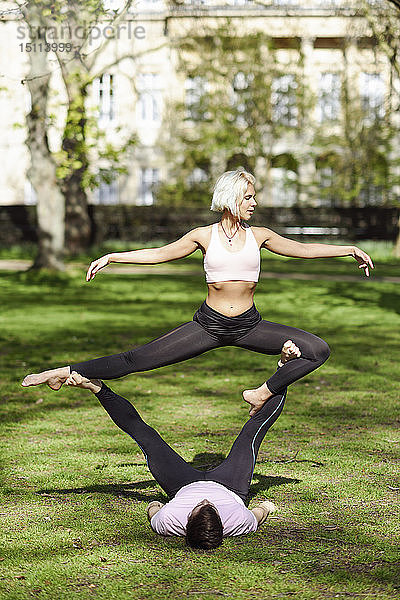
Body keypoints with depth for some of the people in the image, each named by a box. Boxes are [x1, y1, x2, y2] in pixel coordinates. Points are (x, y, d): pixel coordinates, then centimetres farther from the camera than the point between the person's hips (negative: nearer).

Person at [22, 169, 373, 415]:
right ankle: (66, 373, -2)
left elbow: (302, 249, 14)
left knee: (318, 350, -12)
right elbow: (159, 254, 9)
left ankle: (263, 394, -1)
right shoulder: (205, 236, 2)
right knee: (137, 359, -9)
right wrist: (111, 257, 5)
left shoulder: (258, 236, 5)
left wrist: (350, 249, 17)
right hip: (208, 324, -2)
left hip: (249, 326, 2)